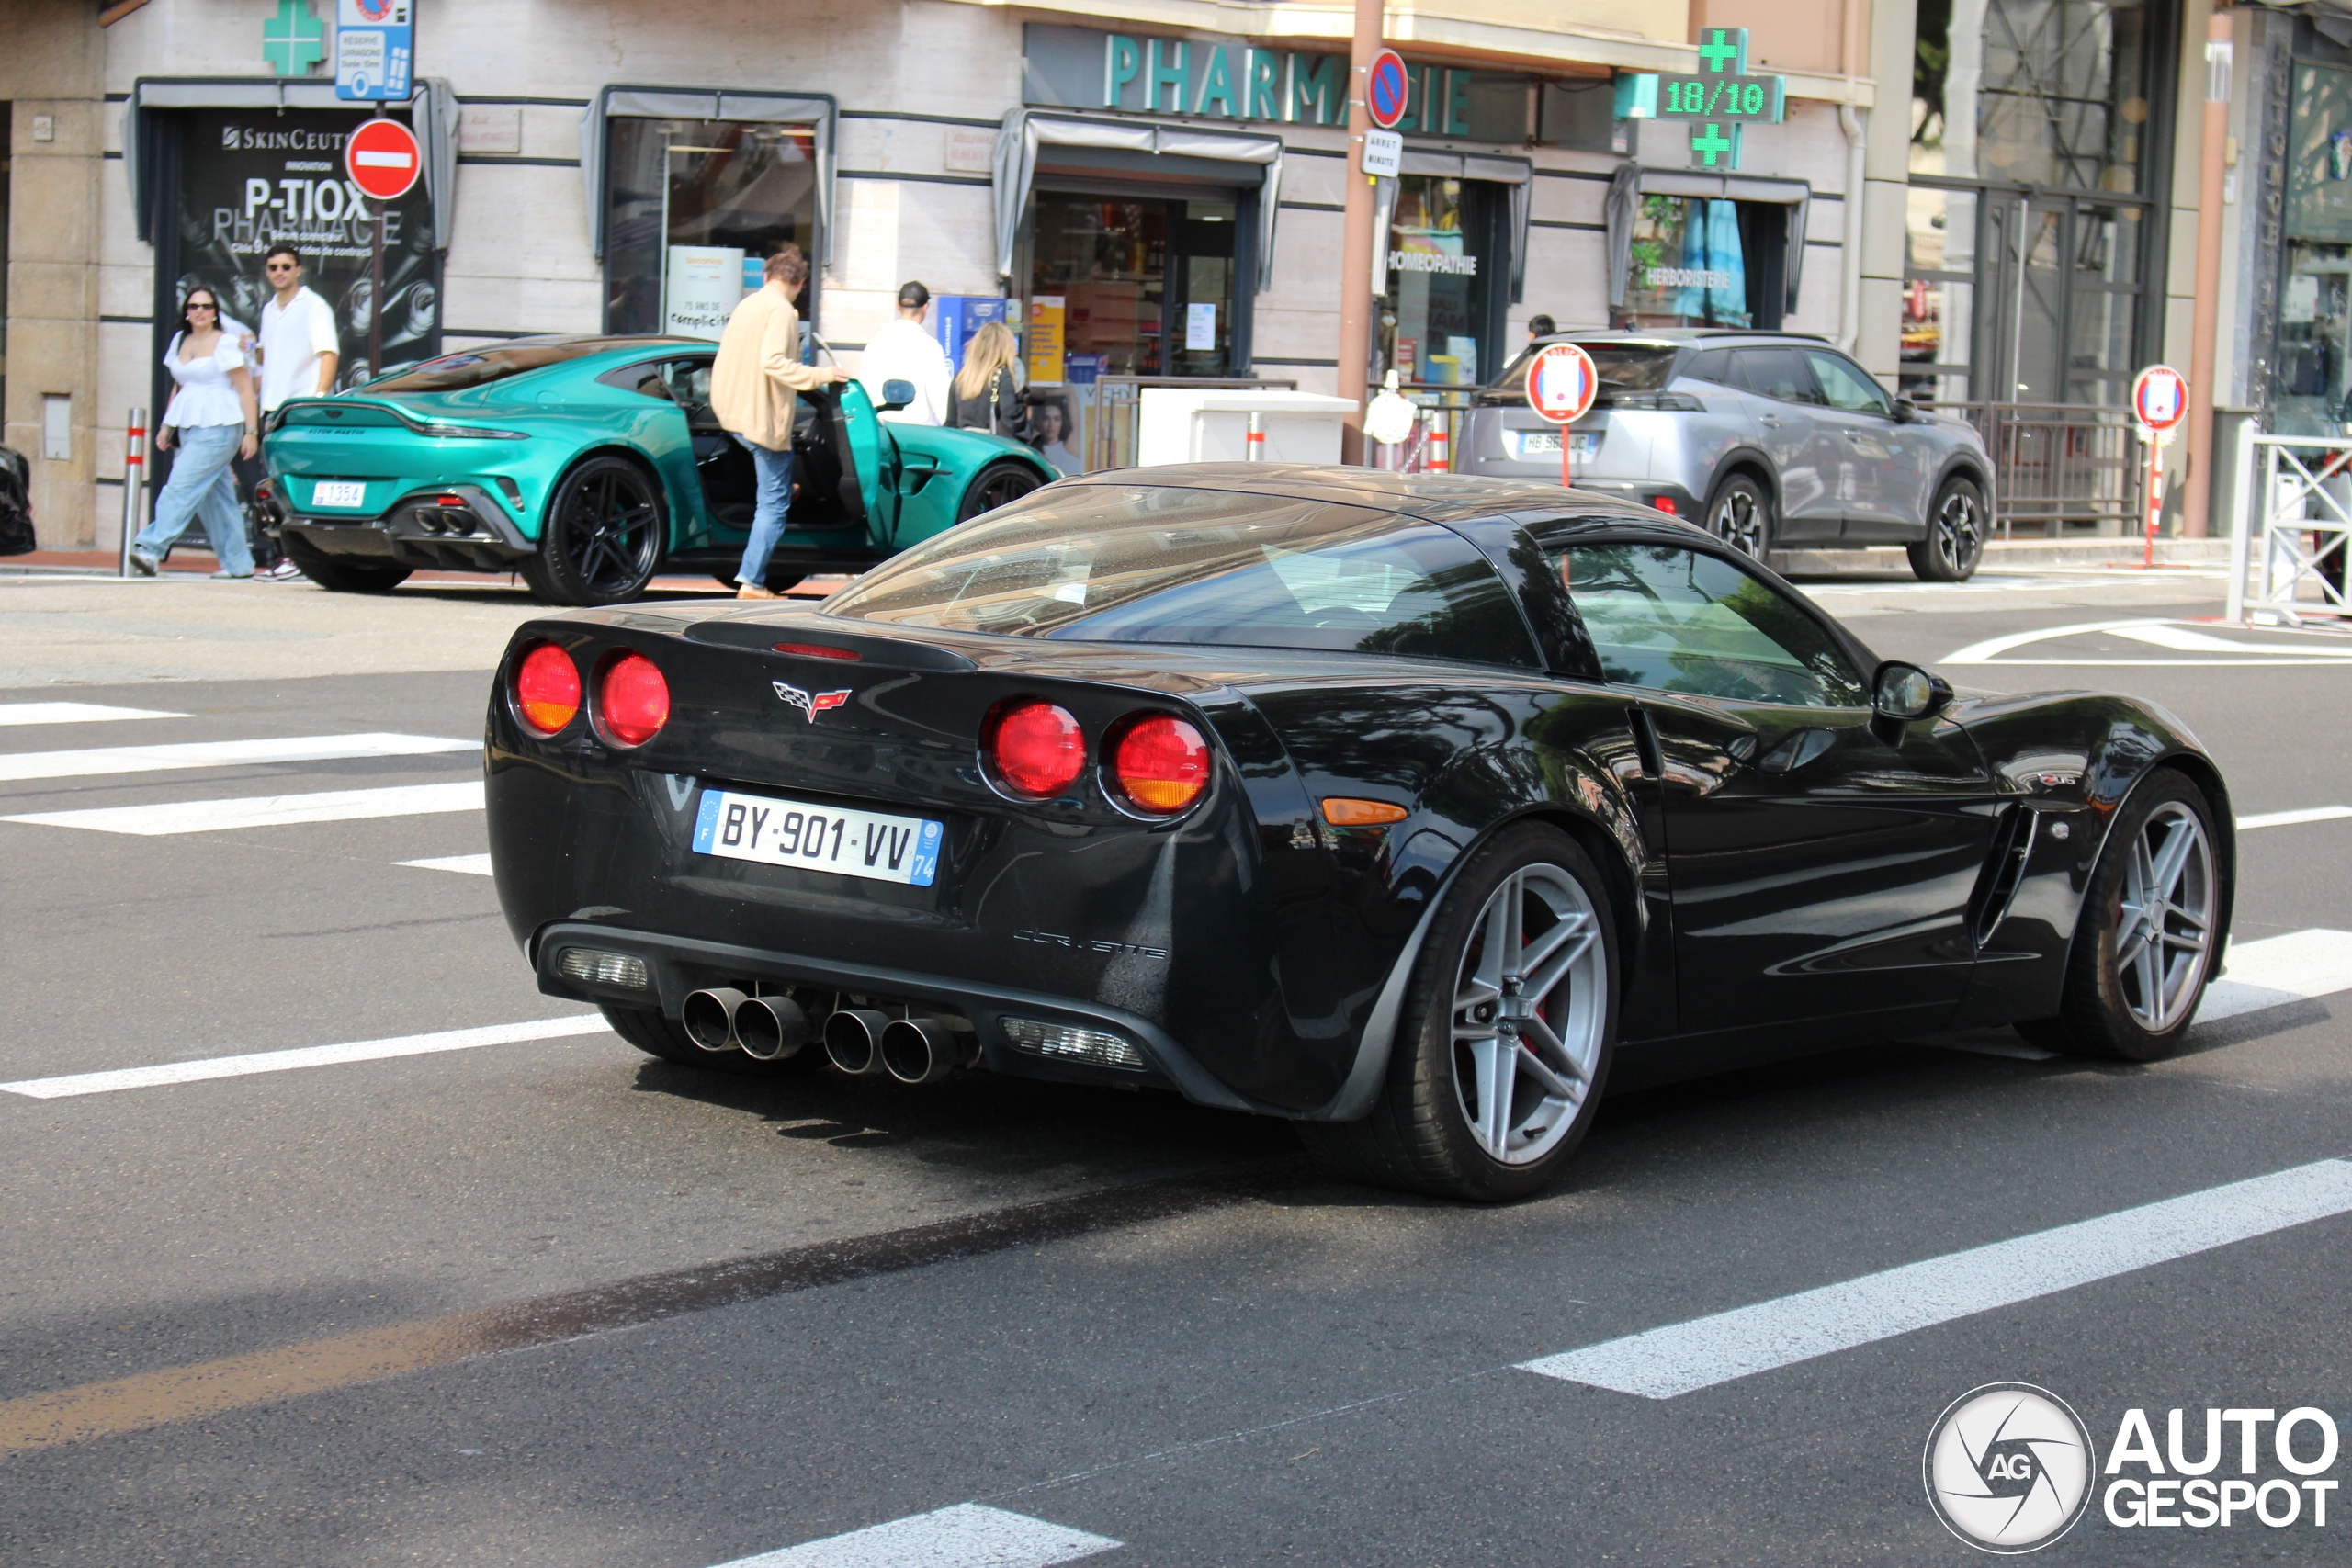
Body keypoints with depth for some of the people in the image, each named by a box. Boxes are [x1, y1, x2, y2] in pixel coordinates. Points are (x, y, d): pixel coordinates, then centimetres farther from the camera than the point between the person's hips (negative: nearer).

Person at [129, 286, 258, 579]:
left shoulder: (225, 344, -5)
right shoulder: (180, 341, 15)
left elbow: (245, 390, -7)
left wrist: (252, 431, -13)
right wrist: (166, 425, 18)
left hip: (217, 427, -7)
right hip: (188, 428, 7)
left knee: (182, 487, -16)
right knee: (215, 496, 8)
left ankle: (151, 548, -23)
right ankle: (238, 563, 12)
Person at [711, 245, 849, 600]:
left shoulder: (746, 305, 12)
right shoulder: (781, 310, -13)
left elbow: (728, 357, 20)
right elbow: (772, 361, -25)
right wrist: (820, 375, -20)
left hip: (734, 411, 9)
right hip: (765, 420, -9)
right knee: (774, 504, -4)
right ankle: (751, 582, -8)